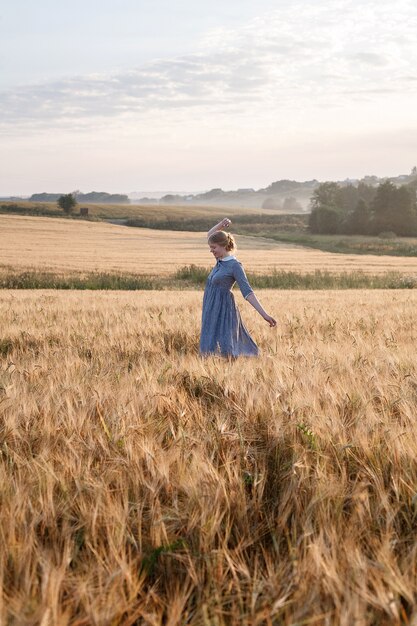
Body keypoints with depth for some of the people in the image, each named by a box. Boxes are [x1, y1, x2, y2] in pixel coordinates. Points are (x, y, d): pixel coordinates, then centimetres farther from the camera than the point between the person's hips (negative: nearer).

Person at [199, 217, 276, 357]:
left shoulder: (235, 265, -14)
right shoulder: (221, 260, 8)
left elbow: (248, 292, -18)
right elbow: (210, 235, 23)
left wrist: (264, 314, -25)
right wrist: (221, 224, 5)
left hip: (223, 309, -8)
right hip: (212, 309, 8)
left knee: (226, 349, -13)